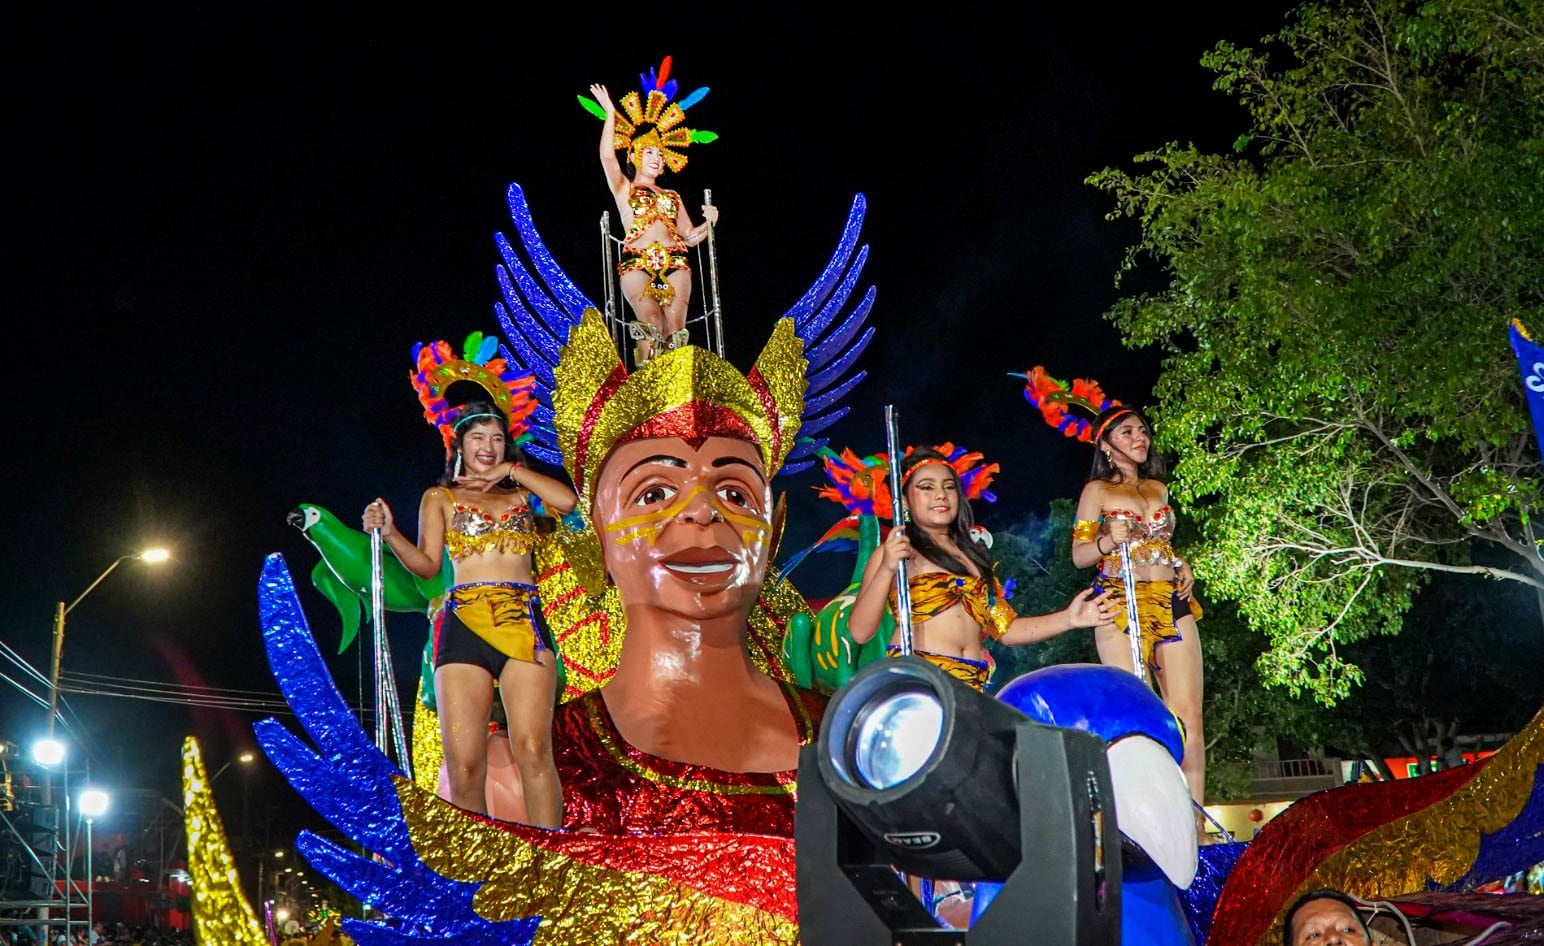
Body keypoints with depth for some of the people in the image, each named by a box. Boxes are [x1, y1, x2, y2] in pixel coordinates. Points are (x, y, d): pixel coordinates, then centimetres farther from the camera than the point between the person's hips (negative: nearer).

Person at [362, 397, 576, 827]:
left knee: (533, 750, -14)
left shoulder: (521, 490, 20)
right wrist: (389, 534, -8)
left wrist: (510, 471, 5)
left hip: (523, 624, 0)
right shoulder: (439, 497, 19)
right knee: (464, 763, -10)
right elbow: (427, 564, 8)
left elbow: (568, 501, 1)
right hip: (464, 627, 0)